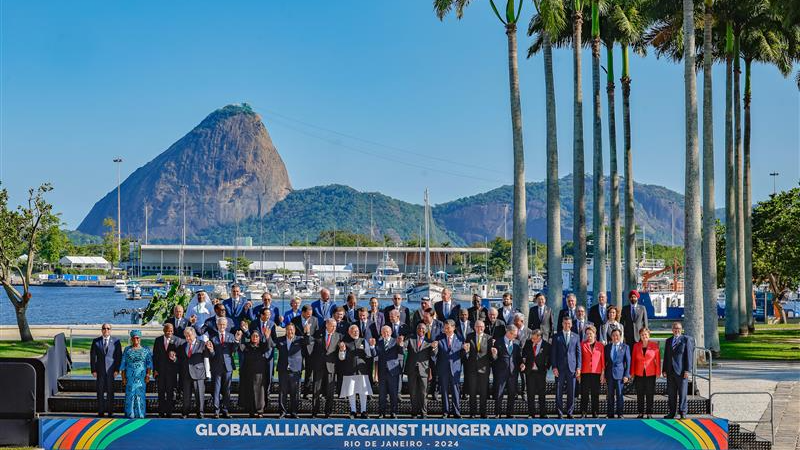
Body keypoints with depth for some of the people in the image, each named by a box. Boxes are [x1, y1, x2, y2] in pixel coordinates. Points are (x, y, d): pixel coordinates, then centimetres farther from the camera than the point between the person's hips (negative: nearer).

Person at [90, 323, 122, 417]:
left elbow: (119, 356, 2)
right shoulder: (96, 341, 6)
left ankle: (110, 412, 5)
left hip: (111, 370, -1)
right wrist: (93, 370, -3)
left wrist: (117, 370, -6)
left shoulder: (116, 341, 3)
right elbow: (92, 356, 5)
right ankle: (101, 412, 5)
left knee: (110, 391, 0)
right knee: (100, 391, 1)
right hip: (100, 370, 1)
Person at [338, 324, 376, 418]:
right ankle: (353, 411, 12)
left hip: (362, 371, 1)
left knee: (363, 392, 1)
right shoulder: (345, 342, 4)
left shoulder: (364, 341, 10)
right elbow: (342, 358, 1)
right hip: (349, 371, -1)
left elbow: (369, 355, 5)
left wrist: (372, 346, -10)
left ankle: (363, 411, 7)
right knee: (351, 392, 3)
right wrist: (342, 350, -19)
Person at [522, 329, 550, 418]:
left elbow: (550, 359, 2)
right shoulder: (528, 343, 3)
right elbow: (523, 354, 15)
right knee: (530, 394, 3)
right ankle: (531, 413, 8)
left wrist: (546, 367, -5)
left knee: (541, 394, 4)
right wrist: (523, 362, 1)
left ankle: (543, 413, 11)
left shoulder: (546, 346, -6)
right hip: (529, 371, 2)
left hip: (541, 371, -2)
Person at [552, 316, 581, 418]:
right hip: (560, 368, -1)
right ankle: (560, 413, 5)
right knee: (559, 392, -1)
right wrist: (554, 367, -5)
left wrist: (578, 367, 1)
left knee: (571, 392, 2)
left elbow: (578, 353, 9)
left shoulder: (575, 337, 10)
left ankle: (569, 412, 9)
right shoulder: (557, 337, 6)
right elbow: (553, 353, 4)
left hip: (571, 367, 1)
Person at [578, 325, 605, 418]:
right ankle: (583, 413, 1)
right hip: (585, 373, 0)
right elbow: (580, 358, 5)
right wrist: (578, 372, -1)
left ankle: (595, 413, 8)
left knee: (595, 394, 2)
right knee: (584, 393, -2)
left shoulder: (600, 345, 6)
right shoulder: (583, 344, 6)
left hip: (596, 373, 0)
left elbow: (603, 360, 6)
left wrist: (603, 373, 0)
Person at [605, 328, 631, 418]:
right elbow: (605, 361, 12)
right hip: (610, 373, 3)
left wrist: (627, 375, -6)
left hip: (620, 373, -3)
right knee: (610, 395, 4)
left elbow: (628, 361, 1)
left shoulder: (625, 347, 3)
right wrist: (604, 374, 6)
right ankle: (611, 414, 9)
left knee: (619, 394, -4)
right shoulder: (607, 347, 11)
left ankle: (619, 414, 2)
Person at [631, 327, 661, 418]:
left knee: (650, 394, 1)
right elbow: (633, 359, 8)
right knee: (640, 394, 4)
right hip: (639, 374, 2)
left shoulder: (654, 345, 0)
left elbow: (658, 359, 1)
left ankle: (649, 413, 7)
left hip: (651, 374, -2)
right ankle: (641, 413, 11)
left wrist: (658, 372, -4)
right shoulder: (636, 346, 6)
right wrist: (632, 372, 5)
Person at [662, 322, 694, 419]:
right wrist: (664, 370, 8)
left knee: (682, 393, -1)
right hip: (670, 371, 5)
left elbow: (689, 355, -5)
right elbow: (666, 356, 16)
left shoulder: (687, 340, 0)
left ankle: (683, 413, 5)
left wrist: (687, 370, -12)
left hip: (681, 371, -5)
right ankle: (672, 413, 12)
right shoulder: (668, 341, 16)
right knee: (671, 394, 6)